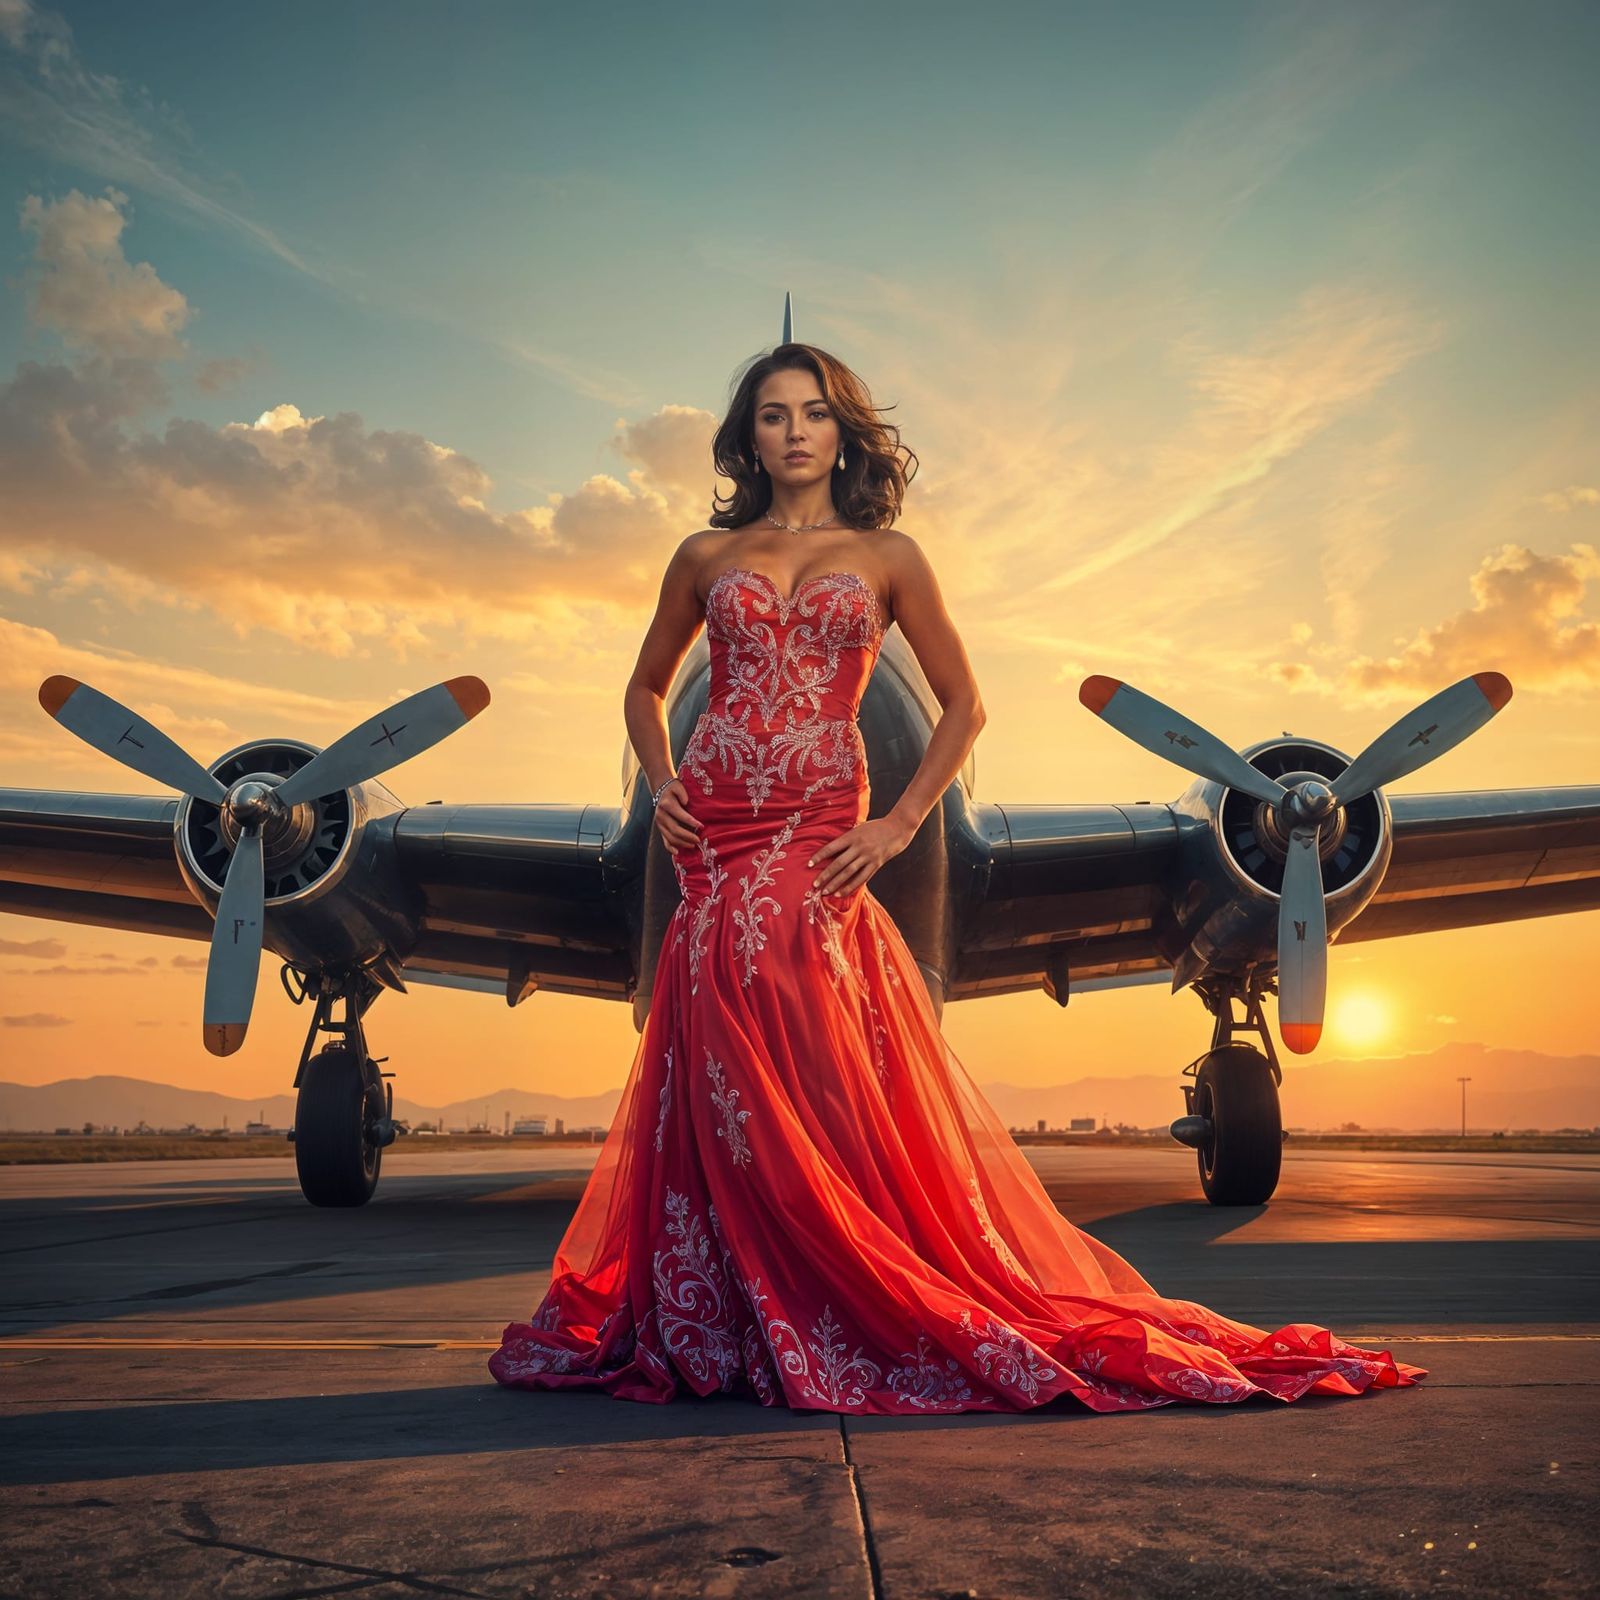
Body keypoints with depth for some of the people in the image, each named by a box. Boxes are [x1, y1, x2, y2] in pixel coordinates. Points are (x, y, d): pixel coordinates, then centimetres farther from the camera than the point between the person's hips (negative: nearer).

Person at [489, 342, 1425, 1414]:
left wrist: (899, 826, -1)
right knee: (723, 1088, 1)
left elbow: (965, 704, 9)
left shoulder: (886, 557, 9)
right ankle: (737, 1330, 14)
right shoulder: (707, 556, 14)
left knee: (819, 1092, -6)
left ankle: (838, 1326, 7)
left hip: (815, 843, -2)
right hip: (714, 835, 2)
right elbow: (648, 688, 25)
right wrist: (661, 783, 7)